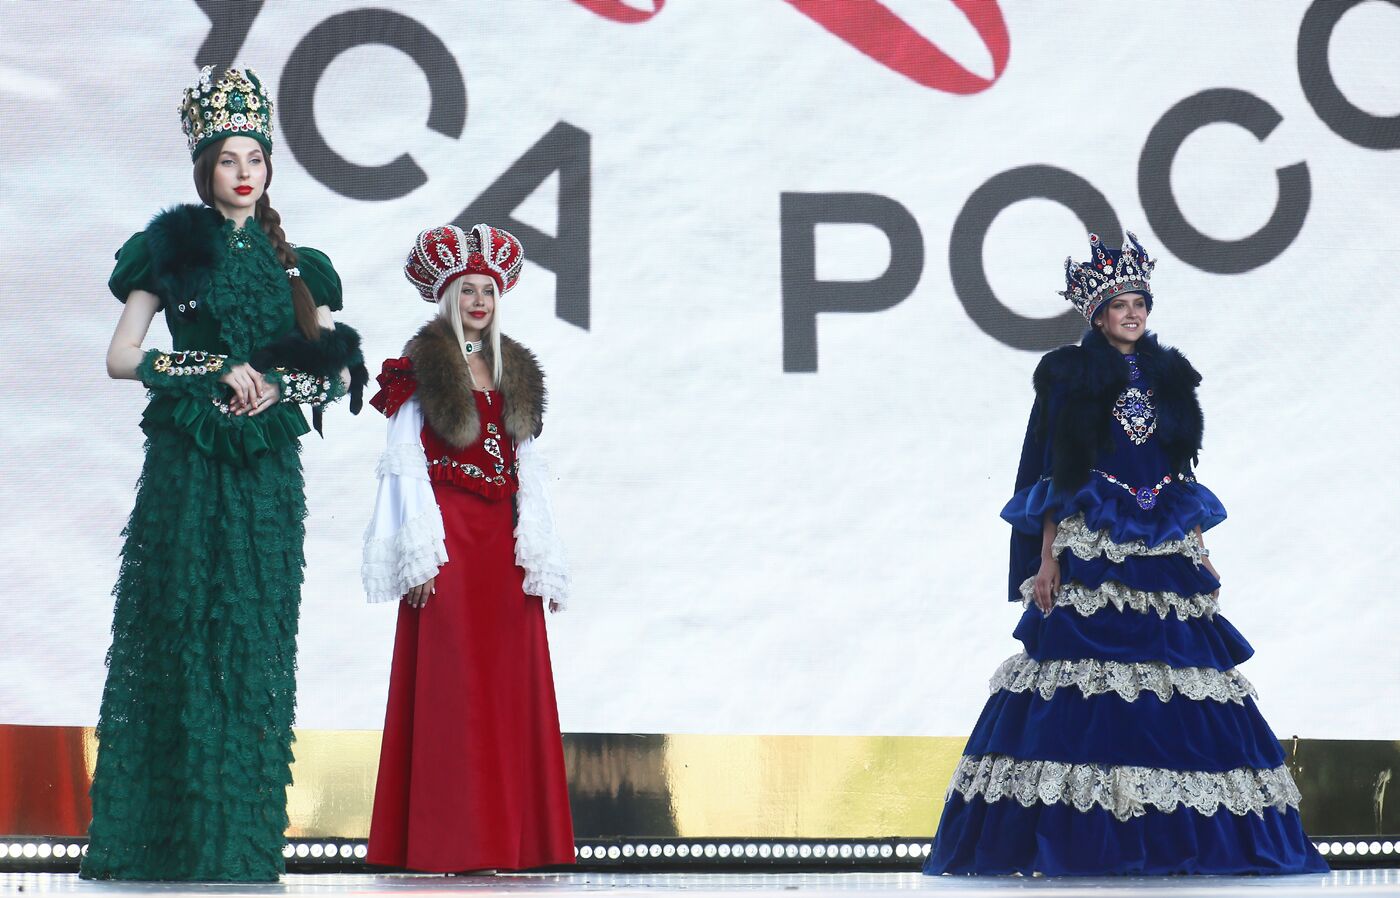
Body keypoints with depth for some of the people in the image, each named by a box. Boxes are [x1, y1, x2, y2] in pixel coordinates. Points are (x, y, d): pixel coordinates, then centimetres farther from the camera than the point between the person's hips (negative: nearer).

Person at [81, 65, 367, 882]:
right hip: (187, 467, -3)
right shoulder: (173, 249, 4)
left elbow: (340, 370, 12)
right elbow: (121, 358, -2)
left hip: (267, 470, 3)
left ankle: (240, 842, 5)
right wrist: (219, 370, -12)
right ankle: (162, 840, 0)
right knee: (183, 634, -5)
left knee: (255, 639, 1)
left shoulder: (296, 265, 13)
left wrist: (280, 387, -7)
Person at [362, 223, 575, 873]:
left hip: (503, 542, 5)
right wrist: (420, 557, -13)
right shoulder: (421, 369, 1)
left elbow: (529, 471, 13)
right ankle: (448, 842, -3)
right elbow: (405, 463, -5)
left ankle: (512, 837, 6)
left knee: (510, 680, 2)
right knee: (451, 682, -6)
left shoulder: (514, 372, 15)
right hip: (448, 539, -5)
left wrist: (541, 557, 6)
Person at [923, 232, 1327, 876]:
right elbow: (1055, 480, -1)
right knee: (1090, 690, -11)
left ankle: (1173, 840, 3)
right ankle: (1085, 842, -8)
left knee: (1174, 673, -2)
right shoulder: (1072, 378, 3)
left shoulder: (1167, 377, 15)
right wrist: (1048, 561, -8)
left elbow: (1180, 478, 17)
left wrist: (1199, 552, 11)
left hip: (1164, 556, 4)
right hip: (1092, 555, -4)